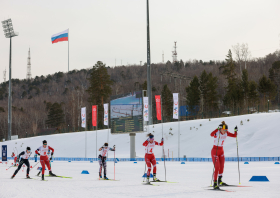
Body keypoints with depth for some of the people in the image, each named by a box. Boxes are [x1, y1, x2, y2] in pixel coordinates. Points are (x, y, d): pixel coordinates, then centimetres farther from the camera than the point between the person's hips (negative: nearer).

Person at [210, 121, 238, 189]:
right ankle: (215, 184, -10)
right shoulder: (217, 133, -21)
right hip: (215, 151, -7)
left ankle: (219, 181, 29)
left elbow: (234, 135, 1)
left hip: (221, 151, 7)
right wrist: (218, 129, -52)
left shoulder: (226, 133, -2)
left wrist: (235, 131, -17)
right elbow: (211, 134, -43)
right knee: (217, 167, -14)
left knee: (222, 166, 11)